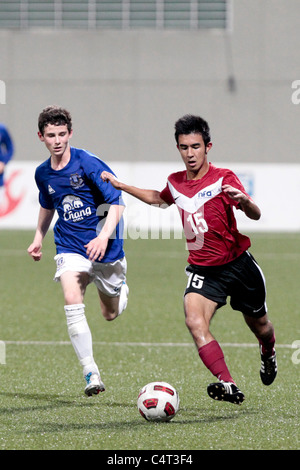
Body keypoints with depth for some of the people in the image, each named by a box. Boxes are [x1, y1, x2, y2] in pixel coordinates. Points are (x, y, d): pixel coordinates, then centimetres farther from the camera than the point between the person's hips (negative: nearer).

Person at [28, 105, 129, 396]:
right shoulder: (42, 174, 3)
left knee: (111, 314, 12)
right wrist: (39, 237, 22)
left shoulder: (88, 164, -15)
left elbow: (116, 203, -16)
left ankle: (120, 288, 51)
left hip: (105, 249, -3)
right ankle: (91, 374, -22)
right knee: (72, 301, -23)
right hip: (70, 247, 3)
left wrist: (104, 236, -28)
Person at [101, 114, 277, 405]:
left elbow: (255, 215, -26)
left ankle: (268, 352, 53)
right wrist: (121, 186, 26)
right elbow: (158, 198, 29)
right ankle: (228, 386, -35)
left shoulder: (223, 179, -13)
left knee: (258, 325, 15)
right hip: (202, 269, 3)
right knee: (195, 322, -25)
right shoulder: (175, 182, 3)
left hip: (238, 265, -3)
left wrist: (244, 200, -48)